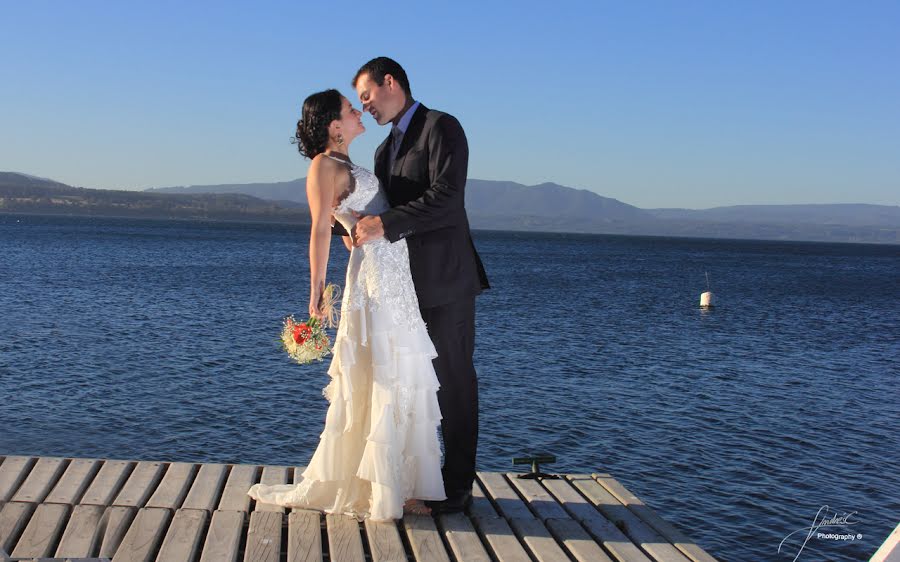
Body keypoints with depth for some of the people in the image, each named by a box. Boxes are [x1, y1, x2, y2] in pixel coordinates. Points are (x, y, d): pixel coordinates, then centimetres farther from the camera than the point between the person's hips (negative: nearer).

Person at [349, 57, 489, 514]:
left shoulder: (441, 127, -7)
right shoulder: (386, 149, 20)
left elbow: (445, 198, -20)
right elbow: (386, 209, 17)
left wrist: (384, 225, -23)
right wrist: (362, 228, -4)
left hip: (444, 281, -8)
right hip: (405, 283, 8)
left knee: (452, 381, 0)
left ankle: (457, 485, 8)